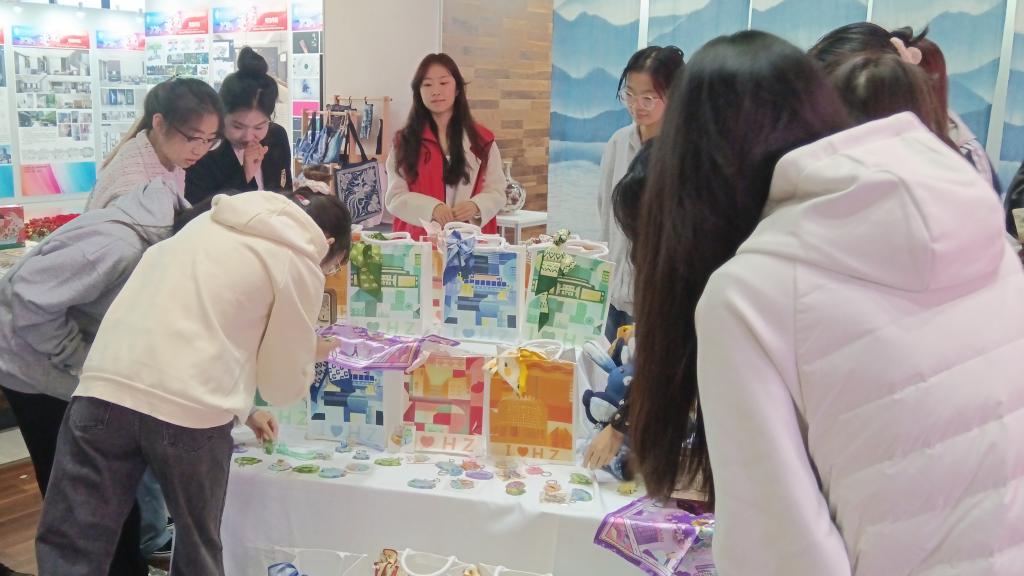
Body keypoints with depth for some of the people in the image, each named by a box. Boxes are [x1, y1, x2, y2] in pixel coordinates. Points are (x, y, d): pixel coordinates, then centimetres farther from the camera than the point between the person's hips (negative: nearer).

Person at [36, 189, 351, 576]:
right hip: (191, 408, -4)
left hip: (105, 387, 5)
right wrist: (311, 356, 30)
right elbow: (282, 384, 10)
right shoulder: (301, 267, 5)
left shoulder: (211, 221, 23)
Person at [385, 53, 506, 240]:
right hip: (418, 242, -1)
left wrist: (476, 206, -14)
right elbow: (395, 197, 1)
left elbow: (496, 192, 8)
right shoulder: (405, 140, 8)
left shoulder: (482, 140, 9)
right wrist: (431, 208, -18)